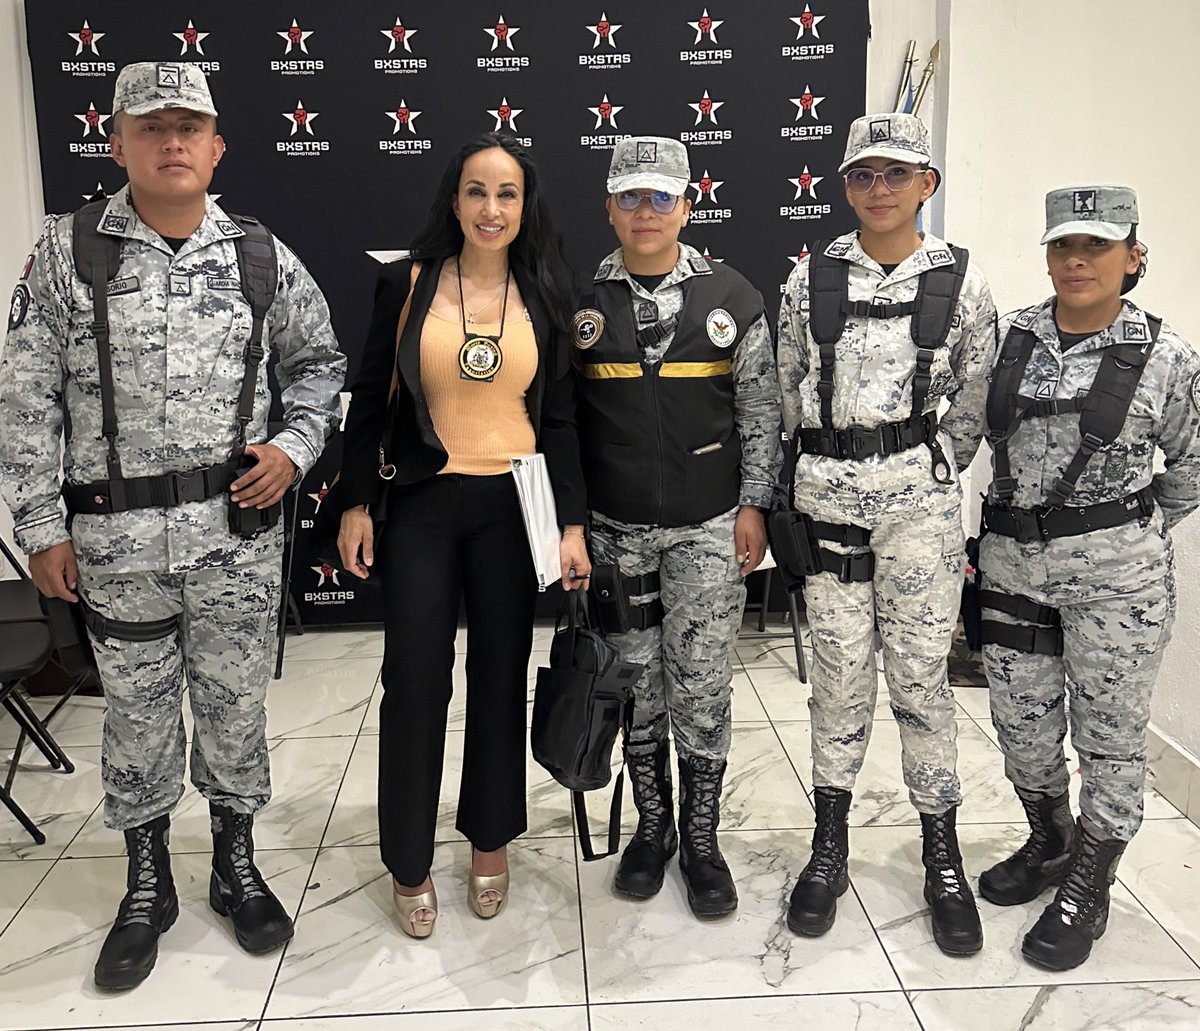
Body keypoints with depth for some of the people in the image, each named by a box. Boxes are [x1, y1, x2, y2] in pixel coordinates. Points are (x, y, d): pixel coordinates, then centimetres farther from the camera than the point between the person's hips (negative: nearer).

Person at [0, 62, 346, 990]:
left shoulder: (261, 255, 1)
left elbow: (320, 360, 15)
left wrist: (296, 448, 0)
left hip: (240, 535, 1)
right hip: (116, 541, 0)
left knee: (236, 706, 12)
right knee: (136, 715, 14)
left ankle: (238, 868, 34)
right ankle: (147, 887, 34)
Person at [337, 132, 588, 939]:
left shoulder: (544, 298, 5)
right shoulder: (407, 284, 1)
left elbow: (560, 418, 5)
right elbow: (370, 401, 4)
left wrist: (573, 524, -1)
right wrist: (357, 504, -1)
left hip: (514, 507, 1)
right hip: (423, 505, -1)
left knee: (500, 677, 10)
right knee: (415, 682, 1)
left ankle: (491, 841, 30)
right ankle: (410, 862, 20)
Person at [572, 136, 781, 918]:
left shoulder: (732, 298, 0)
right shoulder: (582, 302, 3)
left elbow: (761, 412, 2)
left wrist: (753, 507, -3)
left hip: (708, 528, -1)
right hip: (615, 529, 1)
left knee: (702, 685, 3)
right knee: (636, 683, 10)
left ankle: (701, 838, 20)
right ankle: (652, 825, 27)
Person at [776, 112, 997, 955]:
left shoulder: (960, 281, 1)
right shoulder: (811, 276, 3)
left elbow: (972, 402, 6)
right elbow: (787, 387, 10)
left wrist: (930, 478, 6)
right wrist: (819, 473, 10)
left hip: (919, 499, -1)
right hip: (826, 497, 1)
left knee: (921, 674, 4)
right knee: (840, 674, 7)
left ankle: (942, 854, 20)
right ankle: (830, 844, 23)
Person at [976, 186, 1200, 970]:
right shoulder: (1008, 337, 2)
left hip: (1117, 572, -3)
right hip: (1013, 560, 3)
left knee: (1110, 732, 6)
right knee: (1022, 725, 14)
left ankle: (1087, 893, 24)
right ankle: (1050, 847, 39)